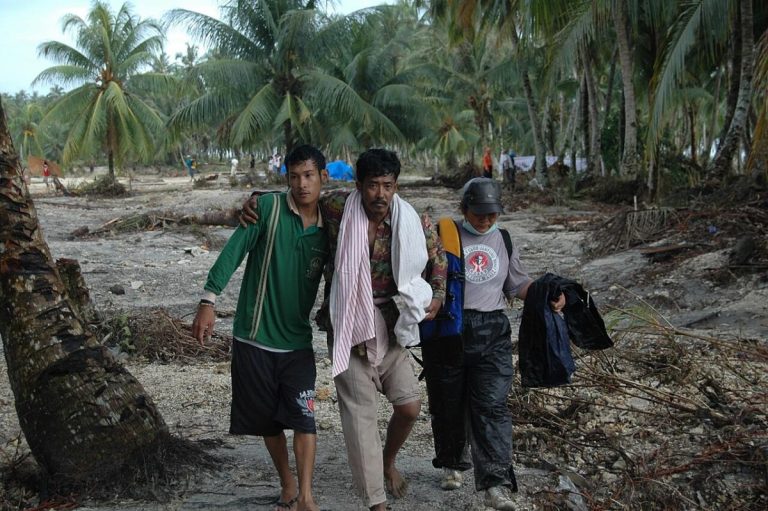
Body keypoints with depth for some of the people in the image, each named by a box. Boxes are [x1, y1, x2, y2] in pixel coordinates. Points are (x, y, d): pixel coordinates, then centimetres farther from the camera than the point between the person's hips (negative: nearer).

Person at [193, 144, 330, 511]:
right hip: (255, 336, -1)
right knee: (269, 420, 10)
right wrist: (209, 301, -22)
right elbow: (234, 251, -14)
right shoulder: (268, 207, -8)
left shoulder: (328, 227, 2)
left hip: (297, 341, 2)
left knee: (303, 416, -9)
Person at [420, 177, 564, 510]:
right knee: (448, 405, 11)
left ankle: (495, 484, -9)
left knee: (491, 408, -8)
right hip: (447, 331, -2)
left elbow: (518, 284, 19)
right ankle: (452, 465, 33)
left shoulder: (503, 242, 12)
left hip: (492, 334, 2)